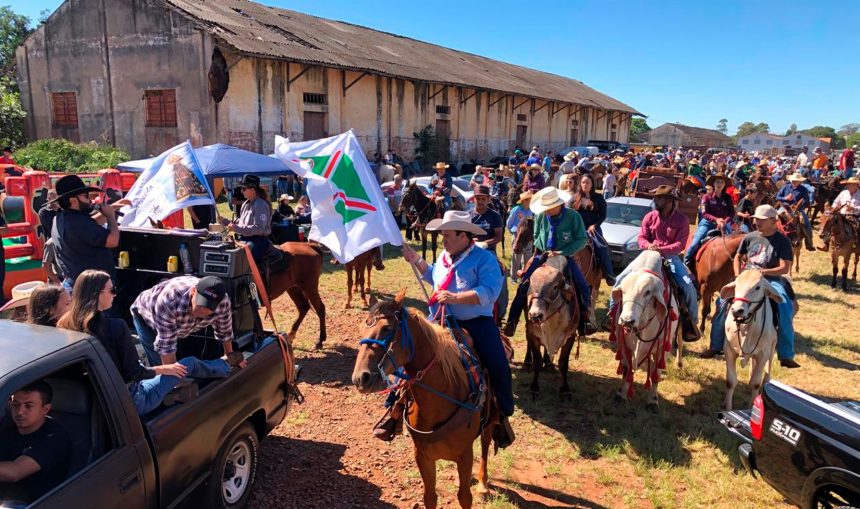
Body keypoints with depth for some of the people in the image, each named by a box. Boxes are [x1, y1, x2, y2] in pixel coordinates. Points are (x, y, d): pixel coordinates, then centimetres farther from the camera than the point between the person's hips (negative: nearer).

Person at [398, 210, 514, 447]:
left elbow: (489, 292, -23)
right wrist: (416, 261, 21)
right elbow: (433, 277, 34)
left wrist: (455, 297, -28)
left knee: (498, 368, -19)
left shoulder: (484, 259, -9)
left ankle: (503, 415, 6)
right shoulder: (444, 257, 13)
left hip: (476, 323, -5)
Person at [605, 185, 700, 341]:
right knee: (621, 278, -10)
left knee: (688, 286, -20)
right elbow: (642, 238, 3)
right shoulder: (650, 217, 2)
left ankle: (691, 321, 1)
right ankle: (613, 311, 8)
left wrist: (662, 250, -27)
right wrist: (649, 246, -20)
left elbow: (680, 244, -12)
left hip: (670, 256, -2)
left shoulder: (682, 219, -6)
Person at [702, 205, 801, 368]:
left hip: (771, 280, -3)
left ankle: (786, 356, -14)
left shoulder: (782, 241, -2)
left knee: (785, 308, -27)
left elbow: (784, 268, -9)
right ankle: (715, 346, -2)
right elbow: (738, 257, 18)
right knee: (723, 302, -16)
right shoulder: (749, 237, 7)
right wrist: (738, 276, 2)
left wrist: (763, 272, -22)